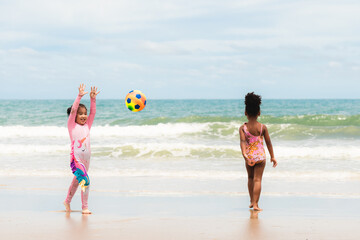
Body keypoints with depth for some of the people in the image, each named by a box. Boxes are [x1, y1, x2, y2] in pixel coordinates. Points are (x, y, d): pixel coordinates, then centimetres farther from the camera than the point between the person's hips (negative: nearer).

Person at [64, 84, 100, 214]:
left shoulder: (87, 126, 14)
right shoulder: (72, 125, 0)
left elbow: (93, 112, 8)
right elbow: (73, 110, -10)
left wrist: (93, 99, -2)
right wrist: (79, 96, -15)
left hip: (86, 159, 6)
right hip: (76, 158, -6)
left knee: (77, 181, 18)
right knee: (85, 180, -20)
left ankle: (67, 201, 37)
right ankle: (85, 207, -16)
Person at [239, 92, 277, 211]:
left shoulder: (242, 128, -5)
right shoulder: (263, 127, -4)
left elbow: (242, 141, -19)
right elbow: (268, 142, 0)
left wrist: (244, 154, -27)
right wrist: (272, 157, 8)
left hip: (249, 156, 1)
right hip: (260, 156, -1)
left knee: (250, 178, 22)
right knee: (257, 180, -2)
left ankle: (252, 201, 31)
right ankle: (255, 204, -10)